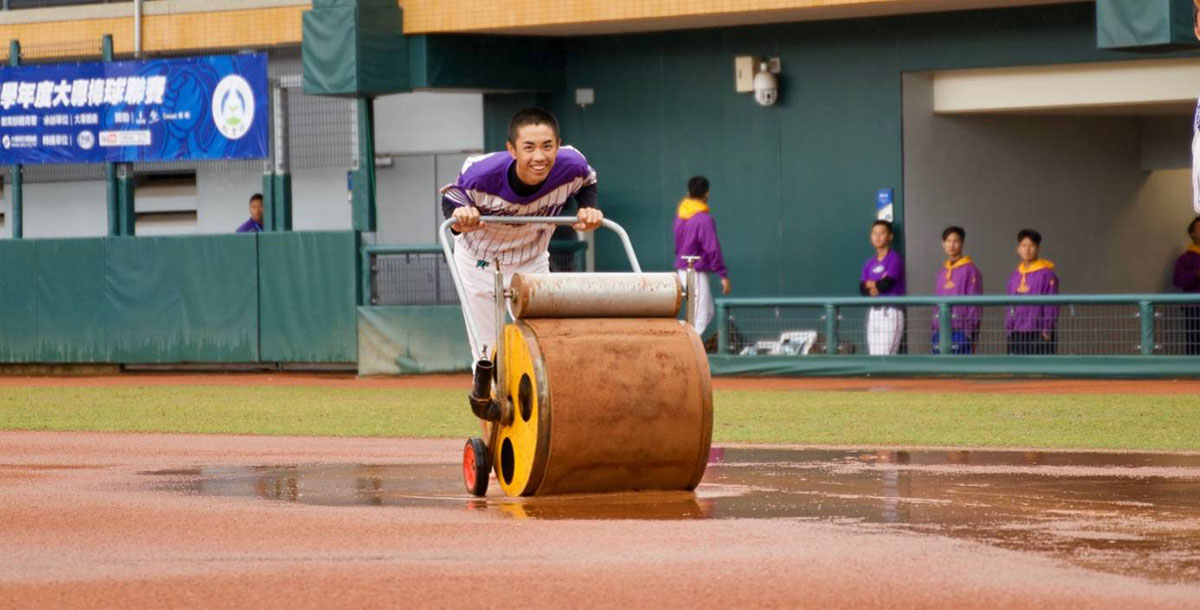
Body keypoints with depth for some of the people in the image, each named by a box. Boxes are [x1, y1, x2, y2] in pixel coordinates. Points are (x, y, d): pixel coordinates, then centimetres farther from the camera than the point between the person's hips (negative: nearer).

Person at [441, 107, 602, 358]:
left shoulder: (572, 166, -29)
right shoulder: (481, 173, -38)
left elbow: (586, 184, -3)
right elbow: (451, 199, -16)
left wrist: (589, 209, -23)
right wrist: (459, 218, -39)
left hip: (532, 262, 2)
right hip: (480, 261, -2)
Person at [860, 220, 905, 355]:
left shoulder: (894, 259, -5)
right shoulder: (869, 263, 15)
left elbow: (887, 283, -14)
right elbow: (862, 288, 6)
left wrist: (871, 284, 4)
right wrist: (877, 285, -12)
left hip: (890, 312, -7)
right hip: (873, 312, 7)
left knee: (884, 356, -14)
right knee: (874, 358, 4)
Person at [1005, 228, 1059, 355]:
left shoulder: (1046, 274, -5)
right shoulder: (1014, 276, 14)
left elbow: (1051, 306, -7)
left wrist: (1047, 330, -11)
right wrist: (1008, 329, 13)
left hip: (1038, 335, -6)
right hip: (1016, 335, 6)